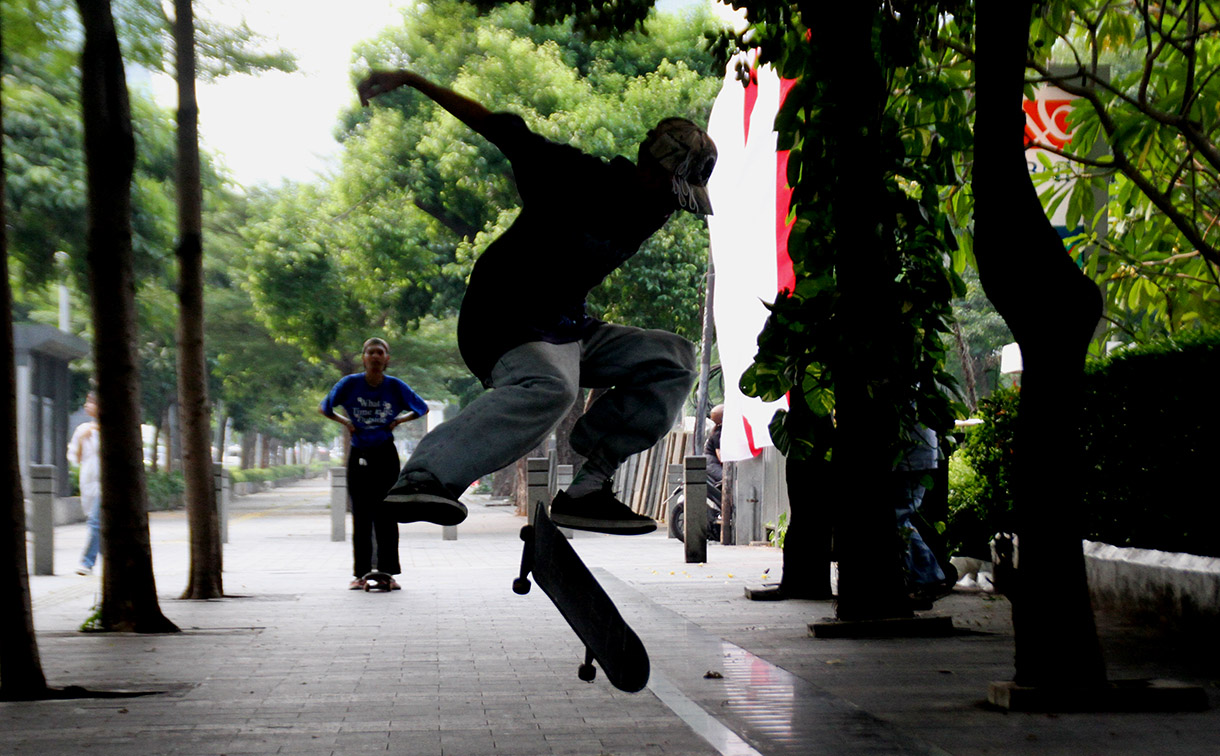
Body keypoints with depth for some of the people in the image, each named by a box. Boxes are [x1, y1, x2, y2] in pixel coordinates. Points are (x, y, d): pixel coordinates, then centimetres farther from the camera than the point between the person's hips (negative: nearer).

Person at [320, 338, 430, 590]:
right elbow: (324, 407, 11)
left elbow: (422, 408, 12)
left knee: (386, 514, -1)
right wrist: (345, 422, -1)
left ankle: (388, 573, 4)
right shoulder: (350, 384, -3)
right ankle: (360, 574, 7)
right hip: (359, 455, 0)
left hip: (386, 455, 0)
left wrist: (399, 421, 0)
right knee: (361, 515, 2)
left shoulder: (396, 386, -2)